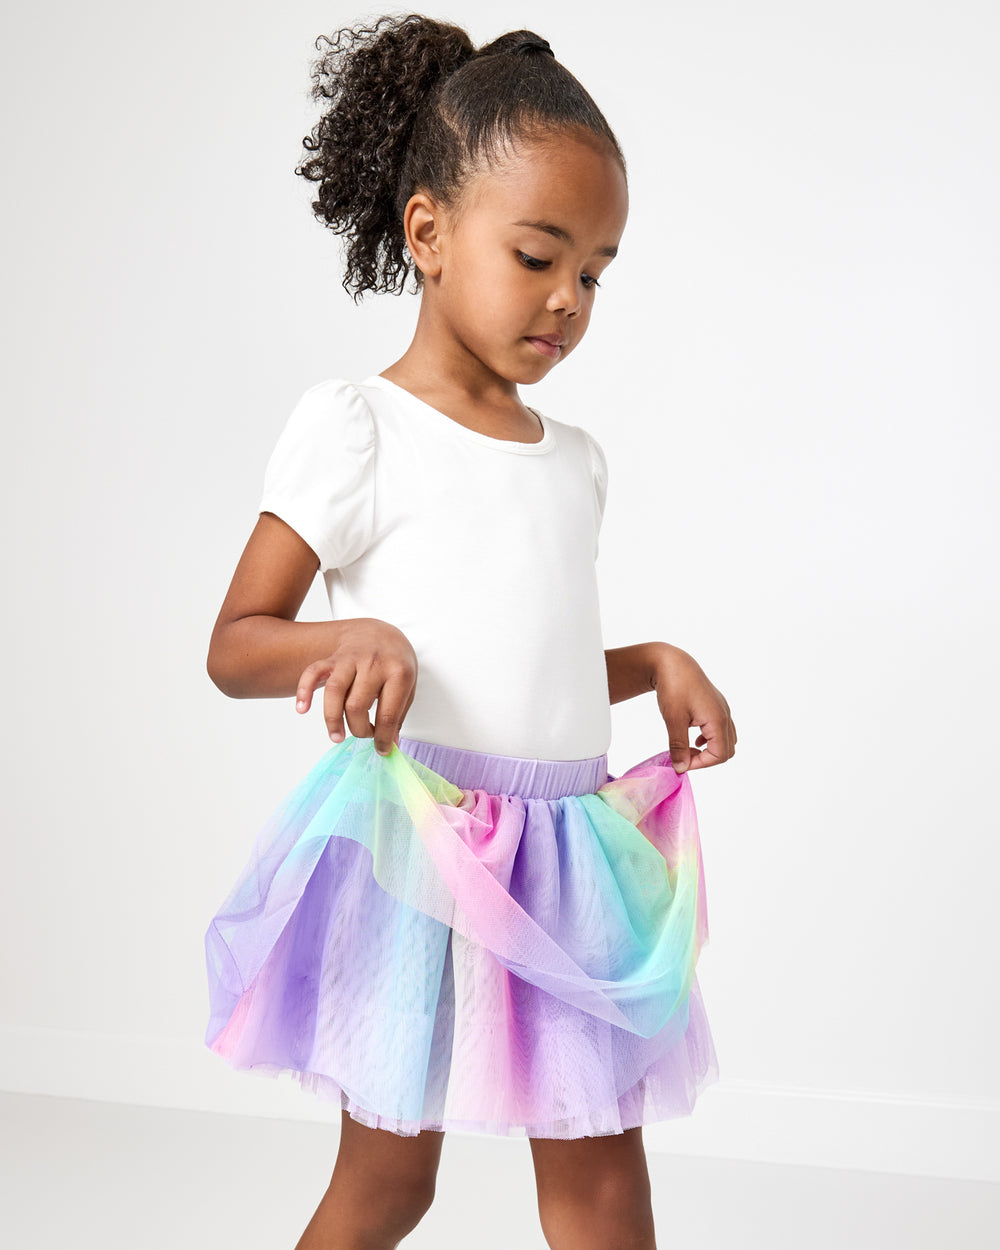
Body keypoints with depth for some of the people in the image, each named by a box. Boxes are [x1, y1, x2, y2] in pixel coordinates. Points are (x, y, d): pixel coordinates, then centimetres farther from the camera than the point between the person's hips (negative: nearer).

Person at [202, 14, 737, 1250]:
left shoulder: (573, 459, 13)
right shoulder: (356, 427, -6)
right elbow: (234, 646, -6)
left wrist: (655, 662, 6)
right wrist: (355, 639, -25)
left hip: (570, 854, 6)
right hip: (412, 842, -5)